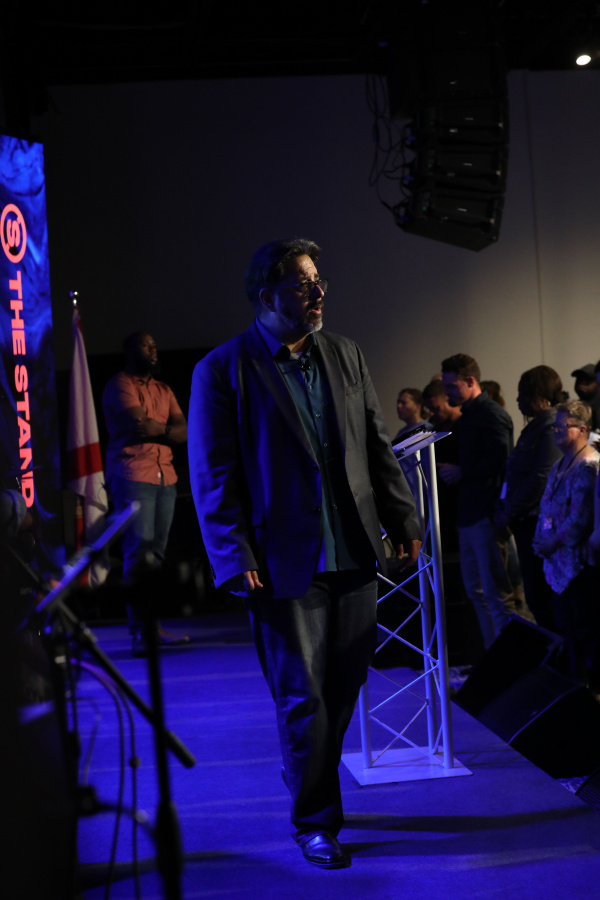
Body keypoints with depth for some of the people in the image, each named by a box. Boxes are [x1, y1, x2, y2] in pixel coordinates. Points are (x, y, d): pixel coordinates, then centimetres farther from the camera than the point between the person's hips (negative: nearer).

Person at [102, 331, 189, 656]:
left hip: (165, 476, 7)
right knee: (139, 552, -12)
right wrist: (167, 428, 3)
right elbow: (138, 424, -14)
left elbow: (184, 431, 10)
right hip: (132, 475, -7)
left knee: (156, 553, 5)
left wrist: (154, 428, -7)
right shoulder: (119, 385, 0)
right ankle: (139, 632, -12)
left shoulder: (163, 390, 22)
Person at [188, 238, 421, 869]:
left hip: (354, 556, 5)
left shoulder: (346, 356, 10)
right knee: (302, 699, 4)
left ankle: (310, 783, 36)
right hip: (285, 564, -5)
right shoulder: (222, 370, -6)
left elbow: (378, 447, 14)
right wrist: (236, 560, -13)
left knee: (344, 687, 14)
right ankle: (314, 822, 22)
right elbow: (212, 477, -8)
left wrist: (403, 522, 8)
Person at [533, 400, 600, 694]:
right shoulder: (559, 466, 14)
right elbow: (547, 508, 17)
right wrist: (541, 541, 3)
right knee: (567, 626, 17)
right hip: (561, 562, 10)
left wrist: (552, 543, -12)